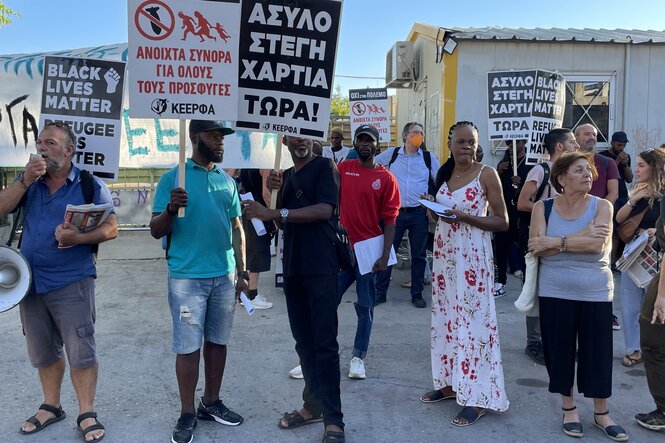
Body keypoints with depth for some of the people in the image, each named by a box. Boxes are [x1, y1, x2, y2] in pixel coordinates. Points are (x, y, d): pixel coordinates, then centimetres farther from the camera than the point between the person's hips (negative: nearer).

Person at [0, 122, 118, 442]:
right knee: (43, 353, 15)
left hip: (72, 282, -4)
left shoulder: (90, 185, -3)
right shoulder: (28, 181, 10)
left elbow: (111, 228, -8)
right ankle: (51, 407, 31)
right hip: (31, 282, 5)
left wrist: (77, 238, -25)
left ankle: (86, 414, 10)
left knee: (81, 352, -2)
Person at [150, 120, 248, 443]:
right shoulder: (173, 178, -2)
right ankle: (187, 414, 16)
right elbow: (156, 231, -3)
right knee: (188, 346, 2)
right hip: (187, 277, -4)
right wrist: (171, 209, -23)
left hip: (224, 276, 5)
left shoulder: (228, 181, 10)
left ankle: (212, 402, 27)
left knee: (218, 341, 12)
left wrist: (242, 273, 10)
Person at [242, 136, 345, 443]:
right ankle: (313, 405, 22)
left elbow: (324, 210, -16)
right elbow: (283, 222, 17)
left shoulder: (324, 167, -1)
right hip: (292, 267, 7)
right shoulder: (287, 175, 19)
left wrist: (275, 212, -20)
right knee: (304, 341, 11)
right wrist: (273, 192, 0)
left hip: (320, 268, -6)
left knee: (324, 343, -6)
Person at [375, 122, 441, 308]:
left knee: (419, 255, 7)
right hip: (395, 212, -1)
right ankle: (380, 292, 12)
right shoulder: (391, 154, 2)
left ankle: (417, 294, 20)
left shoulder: (429, 157, 3)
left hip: (419, 213, 1)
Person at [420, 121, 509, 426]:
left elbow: (503, 222, -8)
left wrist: (464, 217, -20)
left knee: (473, 319, -5)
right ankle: (450, 382, 24)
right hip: (444, 253, 7)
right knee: (445, 316, 11)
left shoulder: (486, 174, -7)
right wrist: (433, 212, -1)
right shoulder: (443, 174, 11)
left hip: (472, 256, -7)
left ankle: (478, 396, 3)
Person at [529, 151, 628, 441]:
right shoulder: (543, 207, -2)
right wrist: (582, 238, -17)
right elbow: (536, 248, -14)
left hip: (596, 293, 0)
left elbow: (598, 245, -18)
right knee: (560, 350, 8)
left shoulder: (601, 206, -2)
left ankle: (601, 413, 25)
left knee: (598, 352, 7)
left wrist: (556, 243, -17)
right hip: (555, 292, 0)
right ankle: (569, 409, 27)